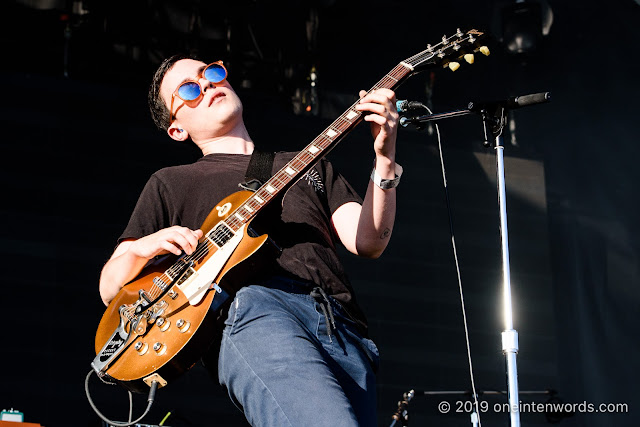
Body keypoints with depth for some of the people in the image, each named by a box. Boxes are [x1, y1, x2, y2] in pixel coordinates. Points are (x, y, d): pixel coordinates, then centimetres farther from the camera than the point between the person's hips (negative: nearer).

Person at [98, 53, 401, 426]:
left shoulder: (308, 164, 33)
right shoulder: (171, 183, 26)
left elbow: (368, 242, 17)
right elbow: (111, 288, 22)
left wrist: (385, 160, 3)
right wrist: (143, 248, 0)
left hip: (341, 324, 4)